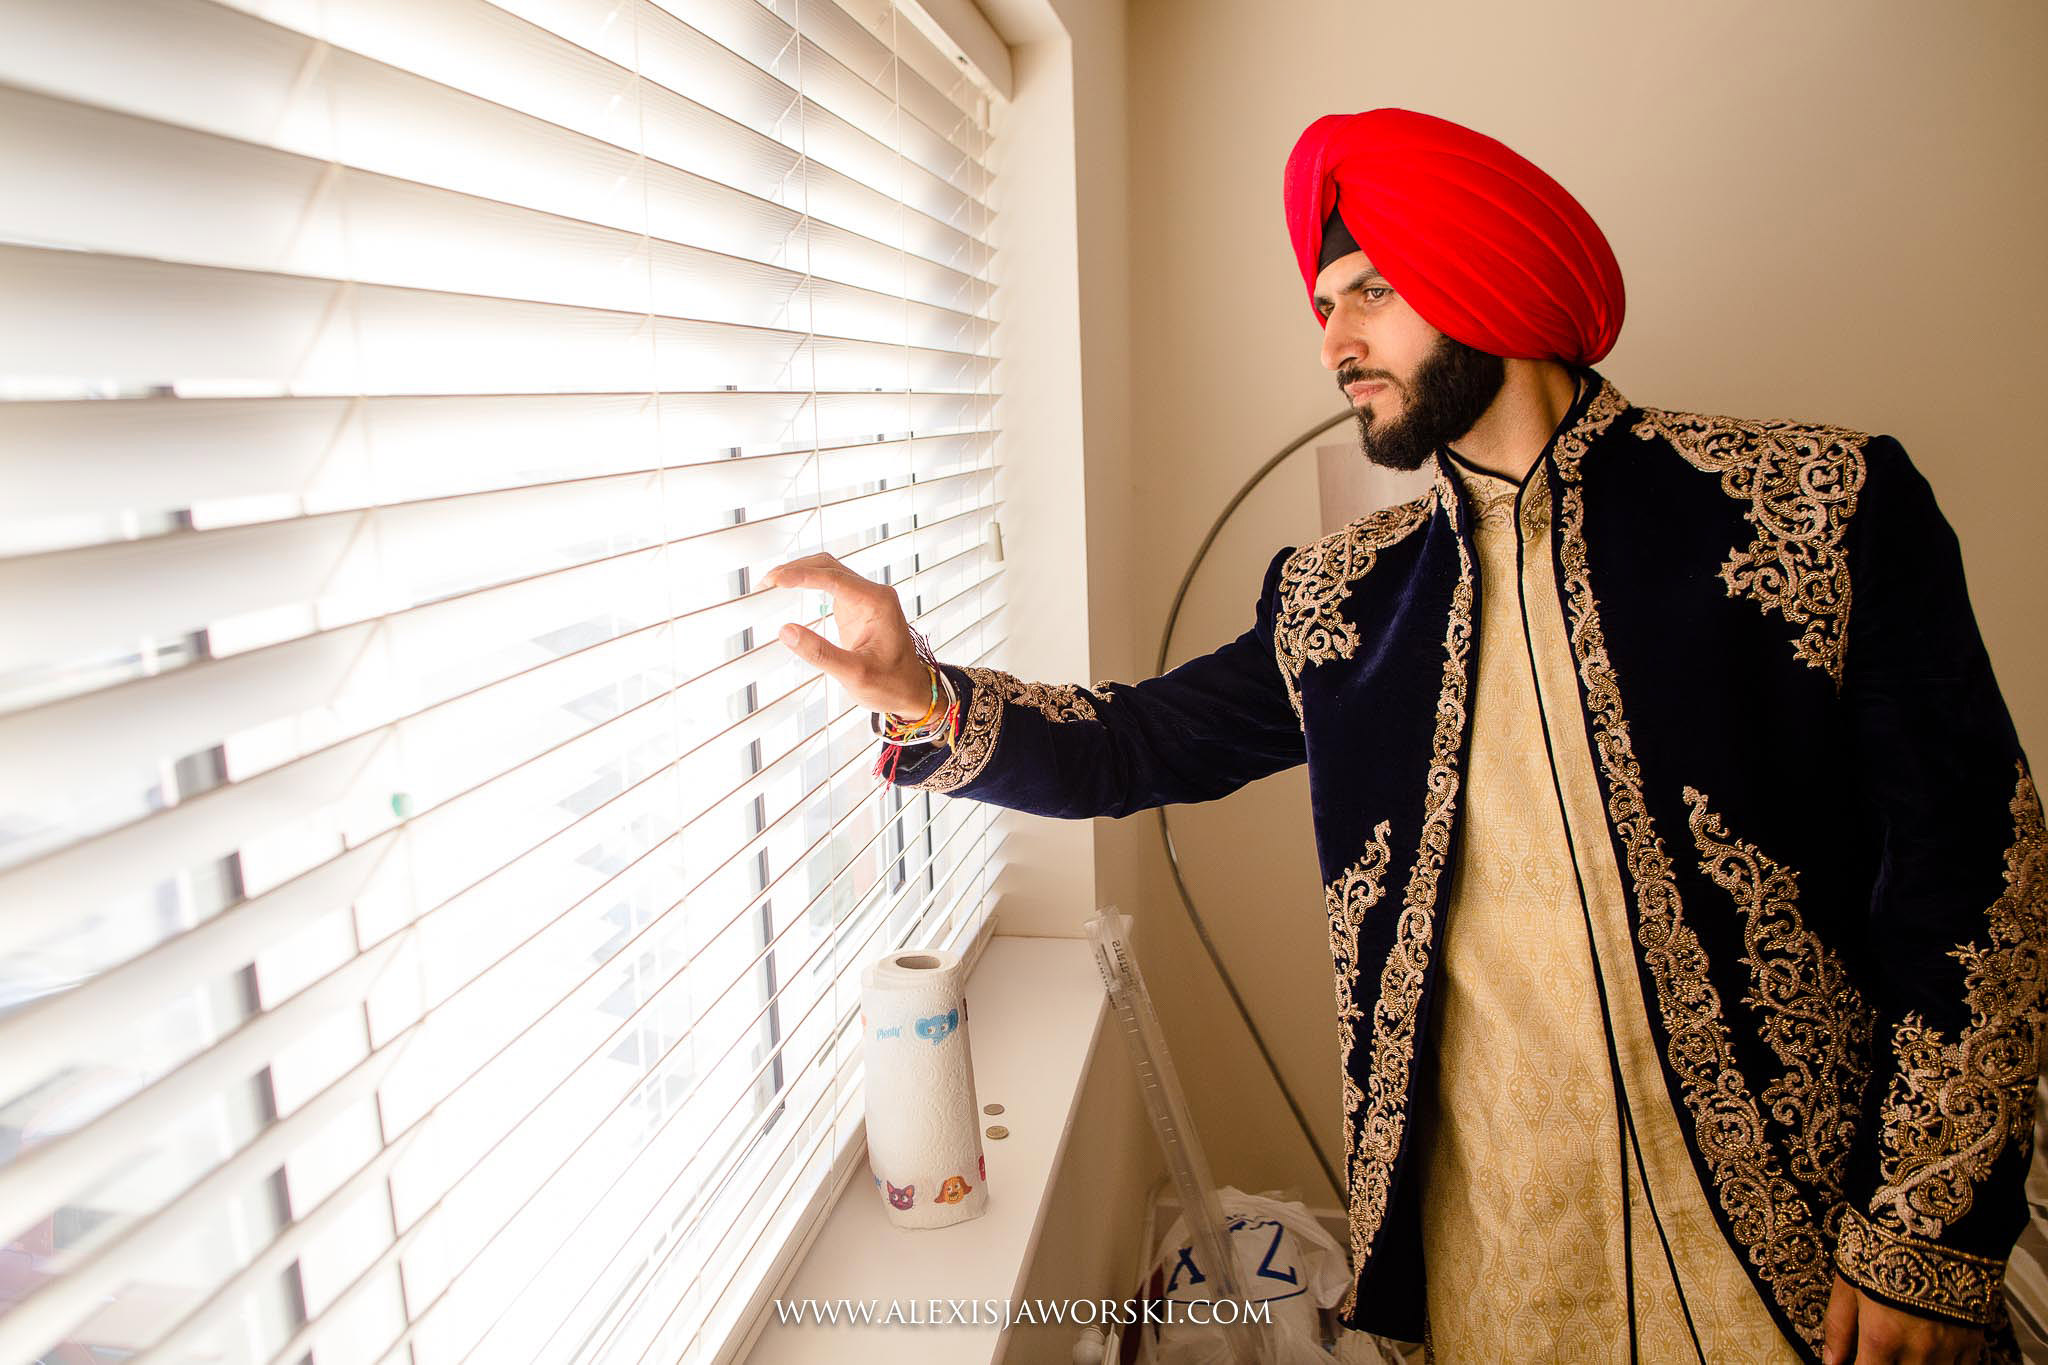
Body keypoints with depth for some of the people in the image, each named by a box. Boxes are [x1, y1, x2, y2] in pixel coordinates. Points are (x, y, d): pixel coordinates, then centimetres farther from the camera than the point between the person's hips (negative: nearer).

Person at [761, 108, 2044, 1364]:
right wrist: (932, 700, -12)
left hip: (1790, 1236, -2)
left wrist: (1927, 1235, -8)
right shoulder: (1340, 598, 2)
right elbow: (1138, 742, 7)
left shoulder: (1823, 505, -7)